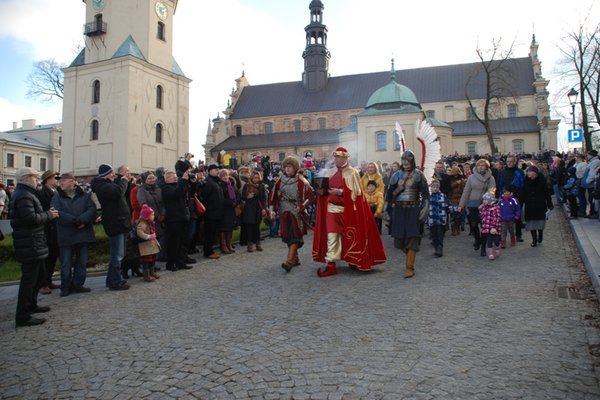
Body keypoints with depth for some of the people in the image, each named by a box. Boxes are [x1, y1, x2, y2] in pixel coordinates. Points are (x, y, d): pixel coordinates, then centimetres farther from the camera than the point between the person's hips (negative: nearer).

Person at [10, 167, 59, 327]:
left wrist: (46, 214, 7)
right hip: (30, 245, -11)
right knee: (29, 278, -8)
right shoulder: (24, 196, -17)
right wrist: (49, 215, -13)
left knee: (38, 273, 23)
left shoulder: (24, 194, 18)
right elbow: (31, 218, -27)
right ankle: (22, 316, -3)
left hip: (32, 244, 11)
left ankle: (31, 305, 35)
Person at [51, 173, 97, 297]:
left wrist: (81, 220, -22)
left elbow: (92, 209, -6)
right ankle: (65, 287, 15)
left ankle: (78, 285, 22)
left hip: (83, 234, 2)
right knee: (66, 263, 3)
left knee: (82, 262, 9)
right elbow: (57, 213, -12)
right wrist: (75, 221, -19)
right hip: (66, 235, -1)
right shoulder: (57, 197, 3)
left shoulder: (85, 195, 6)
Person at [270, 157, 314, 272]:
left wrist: (301, 207, -15)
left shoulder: (300, 181, -7)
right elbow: (274, 195, 11)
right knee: (287, 235, 10)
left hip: (295, 212, -5)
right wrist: (272, 209, 4)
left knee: (294, 236, -11)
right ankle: (295, 258, 24)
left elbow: (310, 195, -9)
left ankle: (289, 261, -18)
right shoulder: (281, 181, 6)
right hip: (283, 212, 5)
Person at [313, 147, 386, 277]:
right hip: (332, 208, 4)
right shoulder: (330, 172, 12)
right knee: (331, 236, -2)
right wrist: (321, 191, -8)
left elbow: (355, 192, -12)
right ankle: (331, 264, -1)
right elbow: (325, 188, 15)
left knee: (349, 236, 7)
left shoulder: (352, 173, -4)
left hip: (347, 210, -4)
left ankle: (353, 260, 26)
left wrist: (340, 192, -23)